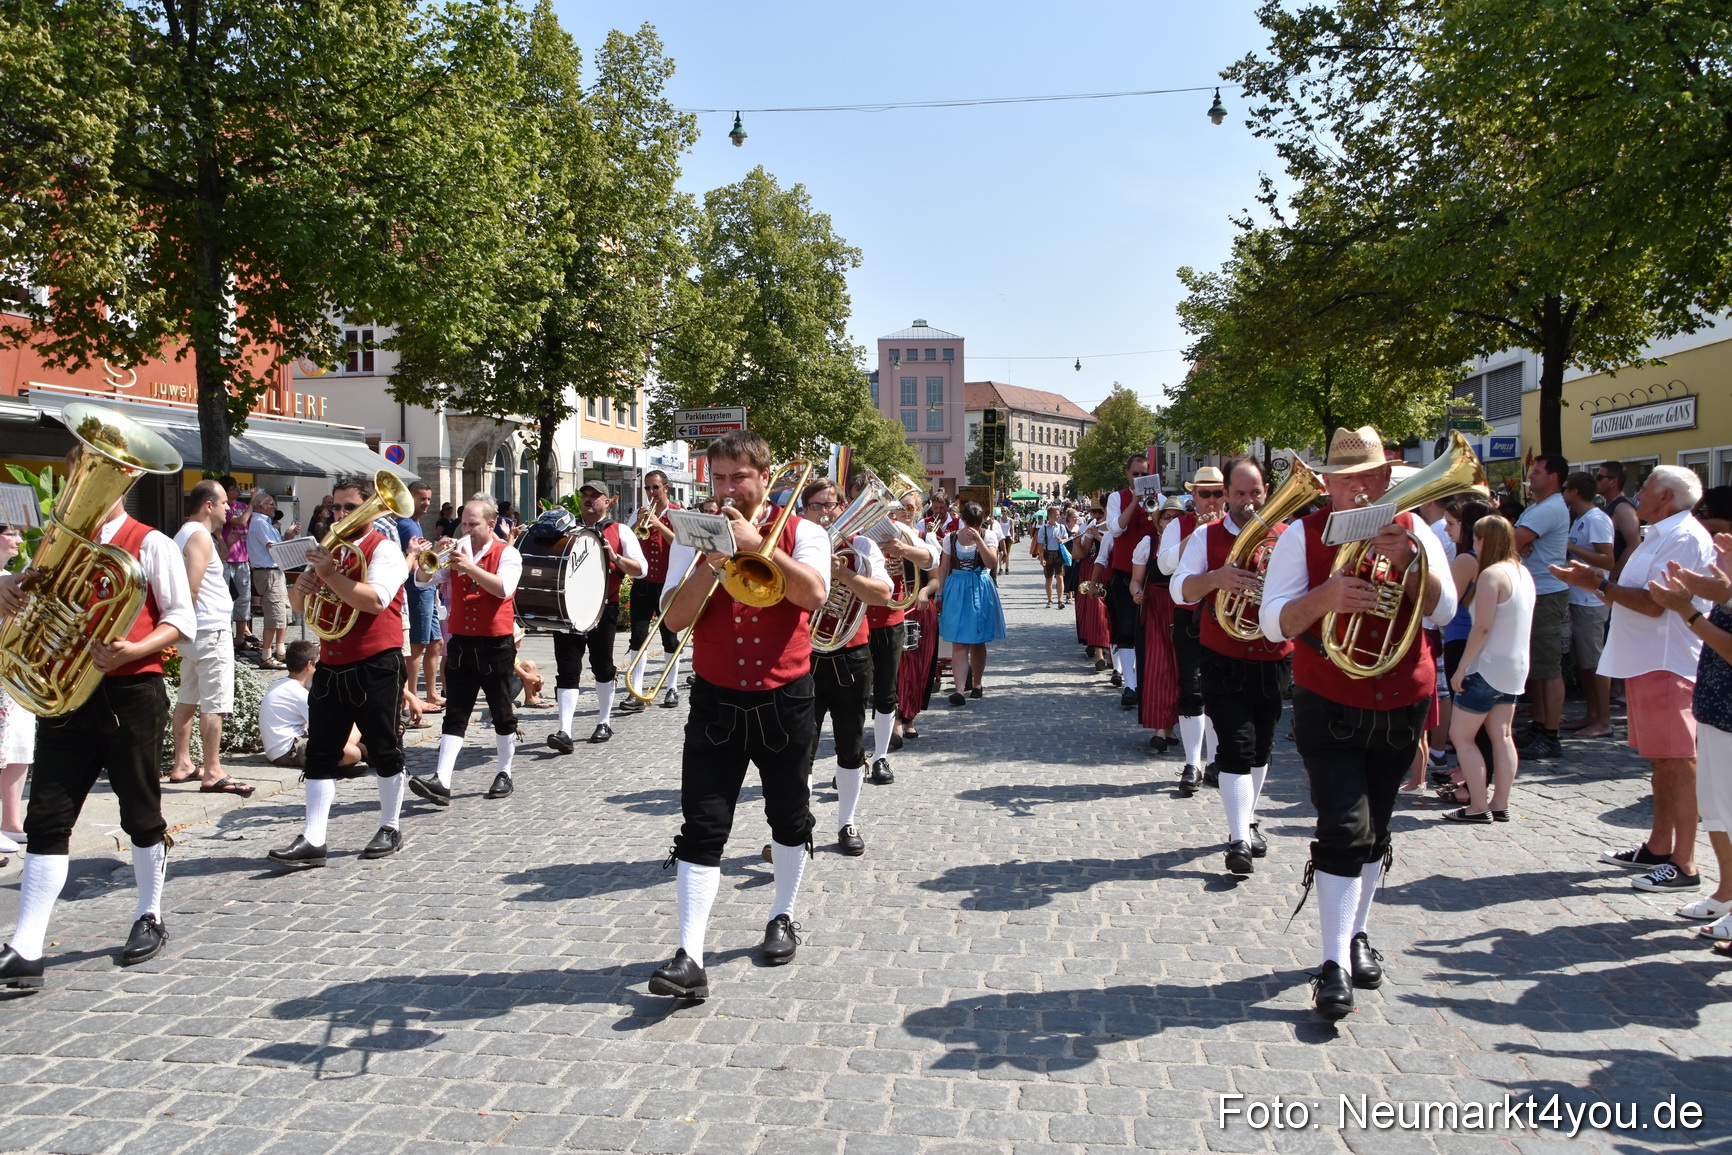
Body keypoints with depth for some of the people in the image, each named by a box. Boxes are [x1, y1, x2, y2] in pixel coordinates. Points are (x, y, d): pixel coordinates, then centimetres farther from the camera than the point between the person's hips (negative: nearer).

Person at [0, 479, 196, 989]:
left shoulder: (150, 545, -2)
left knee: (141, 813, 8)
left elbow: (181, 620, -6)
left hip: (130, 693, -4)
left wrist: (133, 650, -23)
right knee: (46, 820, -1)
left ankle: (149, 919, 27)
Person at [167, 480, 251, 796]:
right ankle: (212, 773, -6)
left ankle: (182, 765, 22)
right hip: (210, 630, -11)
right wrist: (191, 619, -13)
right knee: (214, 704, -8)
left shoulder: (185, 534, 17)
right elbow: (191, 586, -23)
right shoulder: (200, 536, -14)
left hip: (193, 632, 11)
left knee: (188, 699, 15)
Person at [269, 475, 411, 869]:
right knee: (321, 754, 2)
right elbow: (300, 607, 17)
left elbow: (375, 600, -23)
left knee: (384, 750, 4)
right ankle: (313, 839, 4)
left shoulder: (384, 549, -6)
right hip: (331, 666, 7)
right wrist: (302, 586, -5)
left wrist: (329, 574, -22)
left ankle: (390, 828, 18)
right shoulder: (328, 549, 16)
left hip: (375, 665, -7)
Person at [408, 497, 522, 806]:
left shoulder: (507, 554, -2)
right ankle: (441, 781, -9)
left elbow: (504, 588, -21)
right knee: (455, 715, -2)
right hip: (462, 643, 3)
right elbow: (423, 580, 2)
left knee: (502, 713, 7)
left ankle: (503, 774, 21)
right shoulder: (456, 551, 11)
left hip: (496, 644, -3)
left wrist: (469, 567, -29)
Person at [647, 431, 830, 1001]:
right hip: (716, 702, 0)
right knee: (702, 828, -7)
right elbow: (675, 617, -7)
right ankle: (690, 958, -7)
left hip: (784, 701, 0)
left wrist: (758, 543, -24)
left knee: (789, 817, 15)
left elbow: (813, 594, -20)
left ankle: (782, 917, 37)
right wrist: (713, 560, -18)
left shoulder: (801, 533, -1)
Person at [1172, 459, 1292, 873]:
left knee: (1261, 748, 15)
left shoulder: (1286, 537, 4)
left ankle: (1247, 821, 34)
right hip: (1225, 663, -3)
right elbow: (1179, 590, -12)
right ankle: (1239, 841, -7)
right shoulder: (1207, 536, -2)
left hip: (1273, 663, 3)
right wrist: (1215, 578, -31)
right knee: (1237, 746, -10)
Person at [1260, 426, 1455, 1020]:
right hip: (1329, 705, -3)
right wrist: (1325, 596, -33)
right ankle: (1334, 966, -7)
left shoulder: (1412, 529, 1)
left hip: (1402, 704, 4)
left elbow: (1443, 611, -9)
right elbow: (1273, 622, -15)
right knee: (1345, 828, -12)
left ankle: (1357, 934, 34)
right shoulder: (1304, 534, -7)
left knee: (1374, 829, 16)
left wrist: (1407, 561, -25)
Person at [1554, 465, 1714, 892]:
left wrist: (1600, 584, -13)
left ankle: (1684, 865, -2)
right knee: (1662, 761, 15)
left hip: (1668, 665, -10)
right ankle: (1659, 848, 23)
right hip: (1646, 662, 10)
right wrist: (1592, 581, 7)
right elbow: (1631, 599, 19)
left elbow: (1653, 603, -22)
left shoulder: (1684, 537, -13)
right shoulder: (1660, 535, 19)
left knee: (1678, 763, -7)